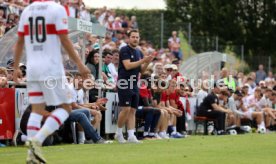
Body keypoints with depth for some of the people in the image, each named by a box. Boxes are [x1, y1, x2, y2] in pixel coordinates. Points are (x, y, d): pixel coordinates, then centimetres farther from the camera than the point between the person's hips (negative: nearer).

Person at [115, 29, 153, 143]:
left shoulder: (139, 52, 16)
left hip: (134, 85, 7)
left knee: (133, 110, 2)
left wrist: (147, 62, -1)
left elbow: (141, 70, 18)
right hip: (124, 84, -7)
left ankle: (131, 136, -1)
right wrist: (143, 60, -18)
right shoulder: (124, 50, -7)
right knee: (126, 109, -11)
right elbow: (127, 65, -19)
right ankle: (119, 133, 4)